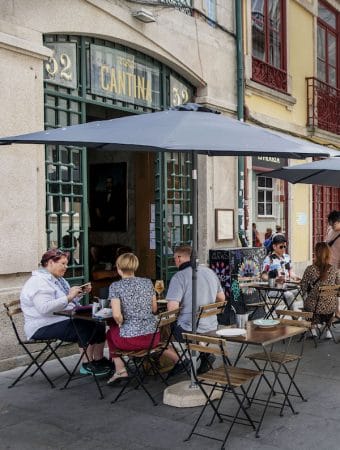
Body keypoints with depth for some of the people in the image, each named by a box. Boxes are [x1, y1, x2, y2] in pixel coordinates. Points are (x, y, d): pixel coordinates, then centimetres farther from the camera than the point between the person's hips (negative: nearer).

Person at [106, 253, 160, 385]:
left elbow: (116, 315, -17)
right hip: (153, 337, 5)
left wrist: (121, 325, 2)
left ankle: (120, 369, 22)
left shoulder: (115, 286, -8)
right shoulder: (148, 282, 5)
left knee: (111, 331, 29)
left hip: (131, 340, -4)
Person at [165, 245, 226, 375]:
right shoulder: (210, 272, 6)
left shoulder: (179, 276, -16)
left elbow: (172, 308, -22)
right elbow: (222, 299, 18)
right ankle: (204, 353, 13)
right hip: (211, 327, 6)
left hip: (188, 329, -6)